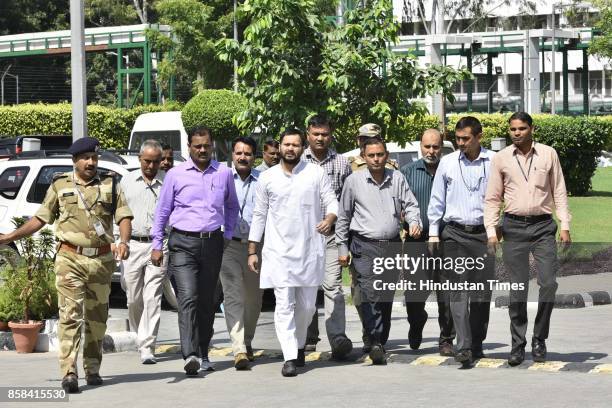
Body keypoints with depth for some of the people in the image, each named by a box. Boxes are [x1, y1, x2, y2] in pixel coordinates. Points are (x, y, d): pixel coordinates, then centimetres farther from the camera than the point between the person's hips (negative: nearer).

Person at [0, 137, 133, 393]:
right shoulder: (60, 185, 9)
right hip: (70, 259, -2)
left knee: (96, 317, 9)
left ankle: (93, 369, 20)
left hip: (102, 259, 2)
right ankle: (69, 373, -19)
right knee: (70, 314, -12)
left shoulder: (110, 185, 9)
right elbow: (41, 218, 13)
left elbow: (124, 217, 2)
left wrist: (123, 242, -17)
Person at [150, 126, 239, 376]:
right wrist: (157, 245, 5)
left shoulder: (224, 173, 8)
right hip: (183, 243, -3)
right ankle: (190, 355, -24)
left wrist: (228, 236, 14)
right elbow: (162, 211, 8)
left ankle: (203, 354, 19)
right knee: (188, 298, -16)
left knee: (207, 301, 8)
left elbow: (232, 206, 22)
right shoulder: (175, 175, 2)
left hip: (212, 243, 3)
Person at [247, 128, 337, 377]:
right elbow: (259, 215, 12)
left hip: (310, 250, 0)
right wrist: (252, 250, 9)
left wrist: (329, 219, -21)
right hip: (278, 251, 0)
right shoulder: (267, 177, 7)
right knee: (284, 305, -8)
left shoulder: (316, 173, 4)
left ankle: (299, 345, 31)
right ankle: (290, 357, -9)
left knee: (306, 305, 8)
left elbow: (332, 202, 3)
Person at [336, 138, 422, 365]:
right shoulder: (354, 181, 3)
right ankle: (375, 344, -23)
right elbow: (343, 216, 8)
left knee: (387, 297, 8)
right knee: (370, 295, -17)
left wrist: (414, 222, -12)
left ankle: (381, 343, 17)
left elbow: (410, 204, 11)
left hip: (392, 246, 3)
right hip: (364, 246, -3)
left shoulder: (397, 179, 8)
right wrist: (342, 248, 6)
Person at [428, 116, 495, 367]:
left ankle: (477, 343, 18)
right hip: (455, 233, 0)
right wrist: (433, 232, 8)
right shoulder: (447, 163, 6)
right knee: (458, 290, -10)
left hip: (484, 233, 0)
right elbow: (437, 199, 12)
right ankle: (463, 346, -17)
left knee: (482, 292, 4)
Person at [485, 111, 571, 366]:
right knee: (517, 288, 2)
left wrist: (565, 225, -1)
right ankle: (518, 345, 8)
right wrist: (491, 231, -2)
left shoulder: (548, 154, 3)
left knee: (549, 283, -8)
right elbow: (492, 198, 7)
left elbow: (559, 191, 6)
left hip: (543, 225, 0)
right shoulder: (501, 159, 4)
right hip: (514, 226, 0)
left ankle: (539, 340, 7)